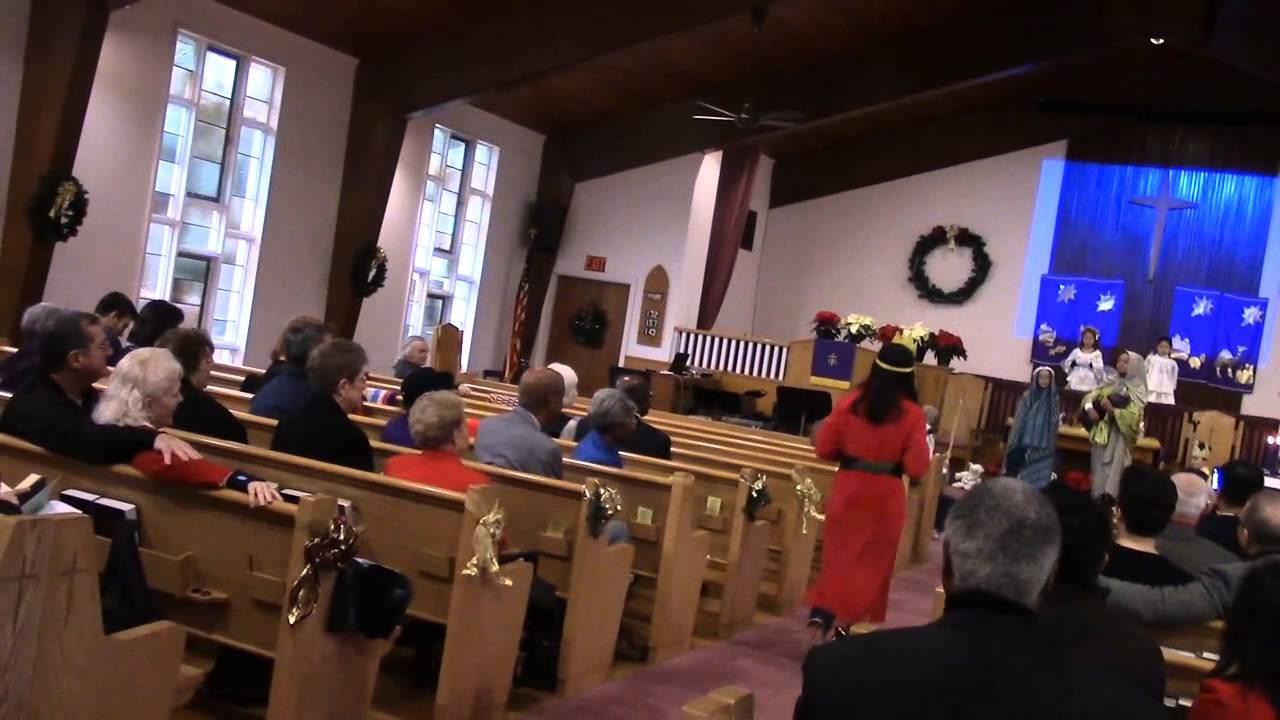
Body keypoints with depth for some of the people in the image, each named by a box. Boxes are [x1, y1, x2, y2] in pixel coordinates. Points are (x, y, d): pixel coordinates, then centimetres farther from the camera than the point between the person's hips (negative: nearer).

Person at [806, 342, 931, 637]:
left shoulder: (850, 402, -4)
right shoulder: (912, 414, -11)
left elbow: (823, 448, 1)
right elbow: (917, 468, -12)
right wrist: (895, 457, 8)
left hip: (847, 489, 2)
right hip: (885, 496, -2)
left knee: (838, 556, 11)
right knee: (873, 563, 12)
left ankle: (820, 616, -4)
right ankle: (859, 623, 17)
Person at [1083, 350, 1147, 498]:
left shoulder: (1138, 390, -3)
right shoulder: (1112, 385, 13)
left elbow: (1133, 417, -15)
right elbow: (1090, 396, 13)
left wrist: (1112, 409, -25)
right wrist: (1089, 408, -9)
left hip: (1119, 439, -5)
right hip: (1102, 435, 5)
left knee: (1112, 476, -9)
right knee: (1099, 475, 6)